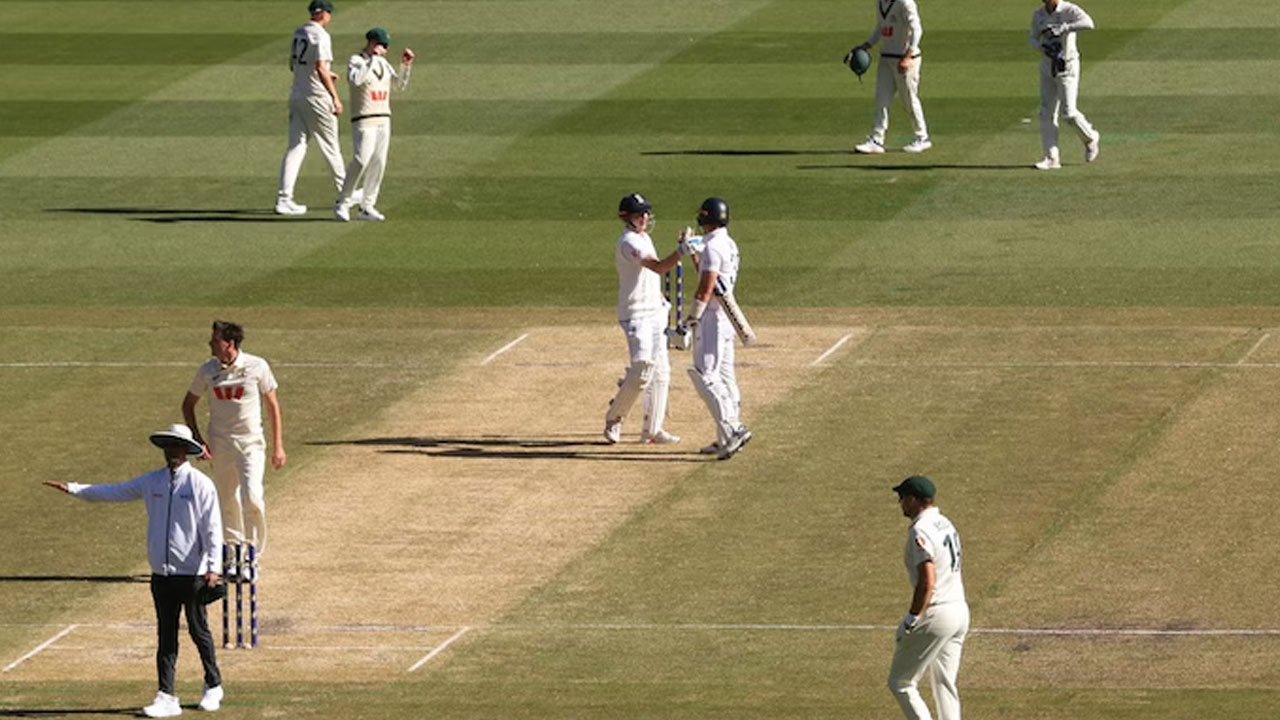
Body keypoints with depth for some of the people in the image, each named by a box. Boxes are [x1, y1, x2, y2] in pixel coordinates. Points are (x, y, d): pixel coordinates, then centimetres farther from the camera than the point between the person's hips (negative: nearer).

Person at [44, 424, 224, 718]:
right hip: (161, 573, 5)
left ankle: (213, 687, 24)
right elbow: (114, 492, 16)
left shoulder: (200, 484, -6)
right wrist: (72, 489, 11)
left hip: (191, 573, -5)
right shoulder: (152, 482, 10)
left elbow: (212, 528, -9)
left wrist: (213, 567, -17)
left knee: (199, 631, 6)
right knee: (166, 636, 4)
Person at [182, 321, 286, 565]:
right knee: (228, 503, 8)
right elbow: (188, 404, 12)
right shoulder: (208, 371, -1)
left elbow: (272, 405, 0)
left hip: (251, 443, -3)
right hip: (220, 444, 3)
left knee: (252, 498, -17)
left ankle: (254, 553, -4)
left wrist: (278, 446, -2)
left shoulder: (257, 367, -8)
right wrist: (198, 440, 1)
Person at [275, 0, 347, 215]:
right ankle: (345, 192, 19)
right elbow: (321, 68, -22)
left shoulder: (298, 33, 11)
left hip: (296, 96, 7)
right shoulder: (320, 36, -14)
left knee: (296, 146, 3)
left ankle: (283, 199, -7)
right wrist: (335, 97, -19)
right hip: (316, 97, -7)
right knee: (330, 146, 6)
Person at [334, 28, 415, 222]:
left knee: (378, 163, 2)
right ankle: (342, 204, -9)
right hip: (364, 119, -7)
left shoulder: (383, 63, 15)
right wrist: (372, 59, -22)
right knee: (361, 161, -18)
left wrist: (406, 65, 3)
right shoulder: (356, 61, -6)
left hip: (384, 120, 7)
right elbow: (355, 80, -26)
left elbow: (400, 85, 16)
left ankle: (367, 208, 7)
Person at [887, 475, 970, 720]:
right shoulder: (946, 524, 13)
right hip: (960, 610, 9)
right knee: (944, 685, 14)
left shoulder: (920, 532, -17)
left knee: (900, 682, 0)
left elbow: (927, 582, -24)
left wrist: (911, 619, -21)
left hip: (936, 615, -9)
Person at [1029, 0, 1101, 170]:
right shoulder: (1038, 15, 6)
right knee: (1046, 113, 1)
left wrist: (1062, 29, -37)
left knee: (1068, 112, -9)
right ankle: (1052, 158, 4)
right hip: (1047, 66, 6)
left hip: (1067, 66, -6)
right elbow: (1033, 40, 8)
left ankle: (1090, 138, 19)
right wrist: (1043, 46, -15)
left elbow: (1088, 23, -30)